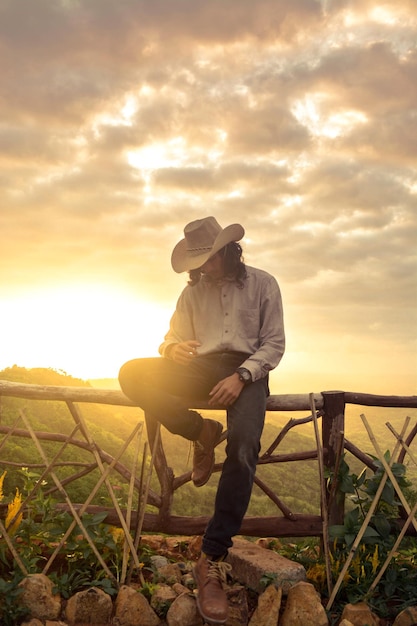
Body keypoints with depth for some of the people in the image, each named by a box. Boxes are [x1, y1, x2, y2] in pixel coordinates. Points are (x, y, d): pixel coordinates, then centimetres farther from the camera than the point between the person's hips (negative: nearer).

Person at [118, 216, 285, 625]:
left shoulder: (262, 284, 5)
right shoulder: (193, 292, 15)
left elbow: (274, 344, 1)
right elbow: (171, 340, 12)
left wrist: (241, 376, -17)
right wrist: (174, 350, -16)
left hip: (246, 370, -3)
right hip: (203, 369, 4)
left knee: (243, 447, -33)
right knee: (133, 374, -23)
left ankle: (212, 559, -24)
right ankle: (202, 432, -9)